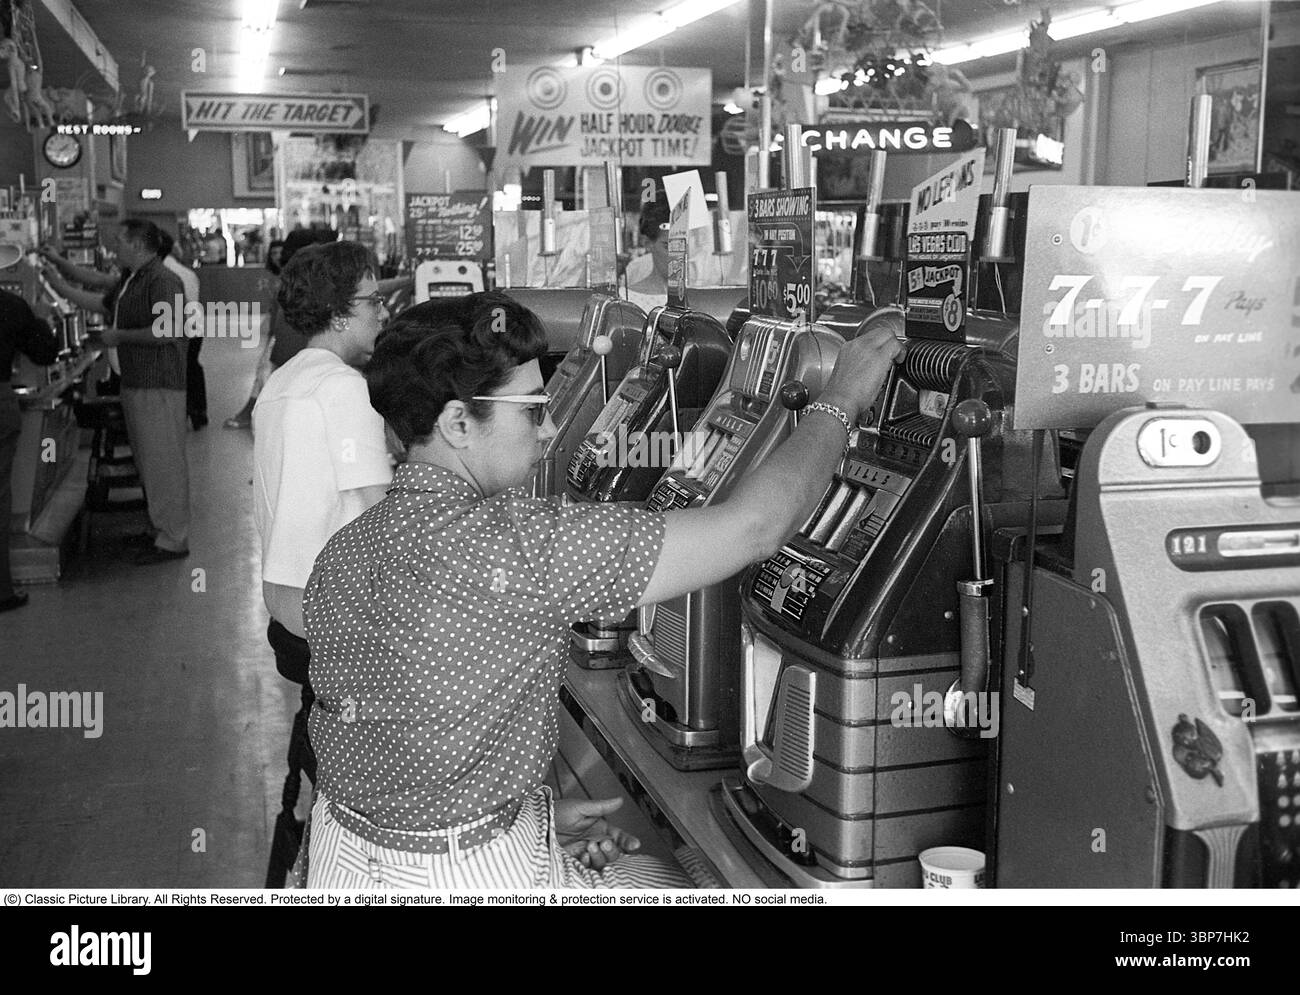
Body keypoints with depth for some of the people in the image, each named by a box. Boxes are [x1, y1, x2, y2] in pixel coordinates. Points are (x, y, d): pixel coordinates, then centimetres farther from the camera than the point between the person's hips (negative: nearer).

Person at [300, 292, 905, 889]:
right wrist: (842, 400, -7)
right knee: (674, 885, 16)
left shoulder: (342, 551, -1)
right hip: (459, 877, -8)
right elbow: (751, 528, -22)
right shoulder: (510, 546, -26)